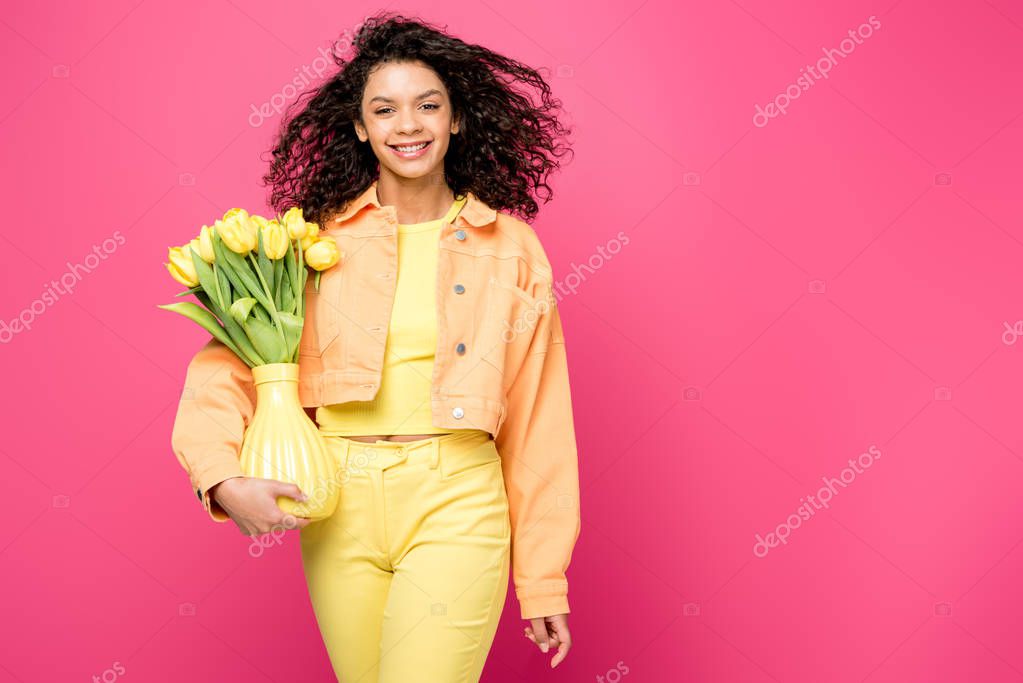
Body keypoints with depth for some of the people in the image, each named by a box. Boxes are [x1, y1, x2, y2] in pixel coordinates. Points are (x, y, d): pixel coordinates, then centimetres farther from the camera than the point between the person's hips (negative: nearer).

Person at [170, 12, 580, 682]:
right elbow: (227, 364, 1)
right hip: (339, 509, 2)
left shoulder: (512, 249, 2)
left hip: (455, 506, -1)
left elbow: (536, 424, 4)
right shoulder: (316, 239, 3)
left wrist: (543, 582, 5)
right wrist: (225, 480, -18)